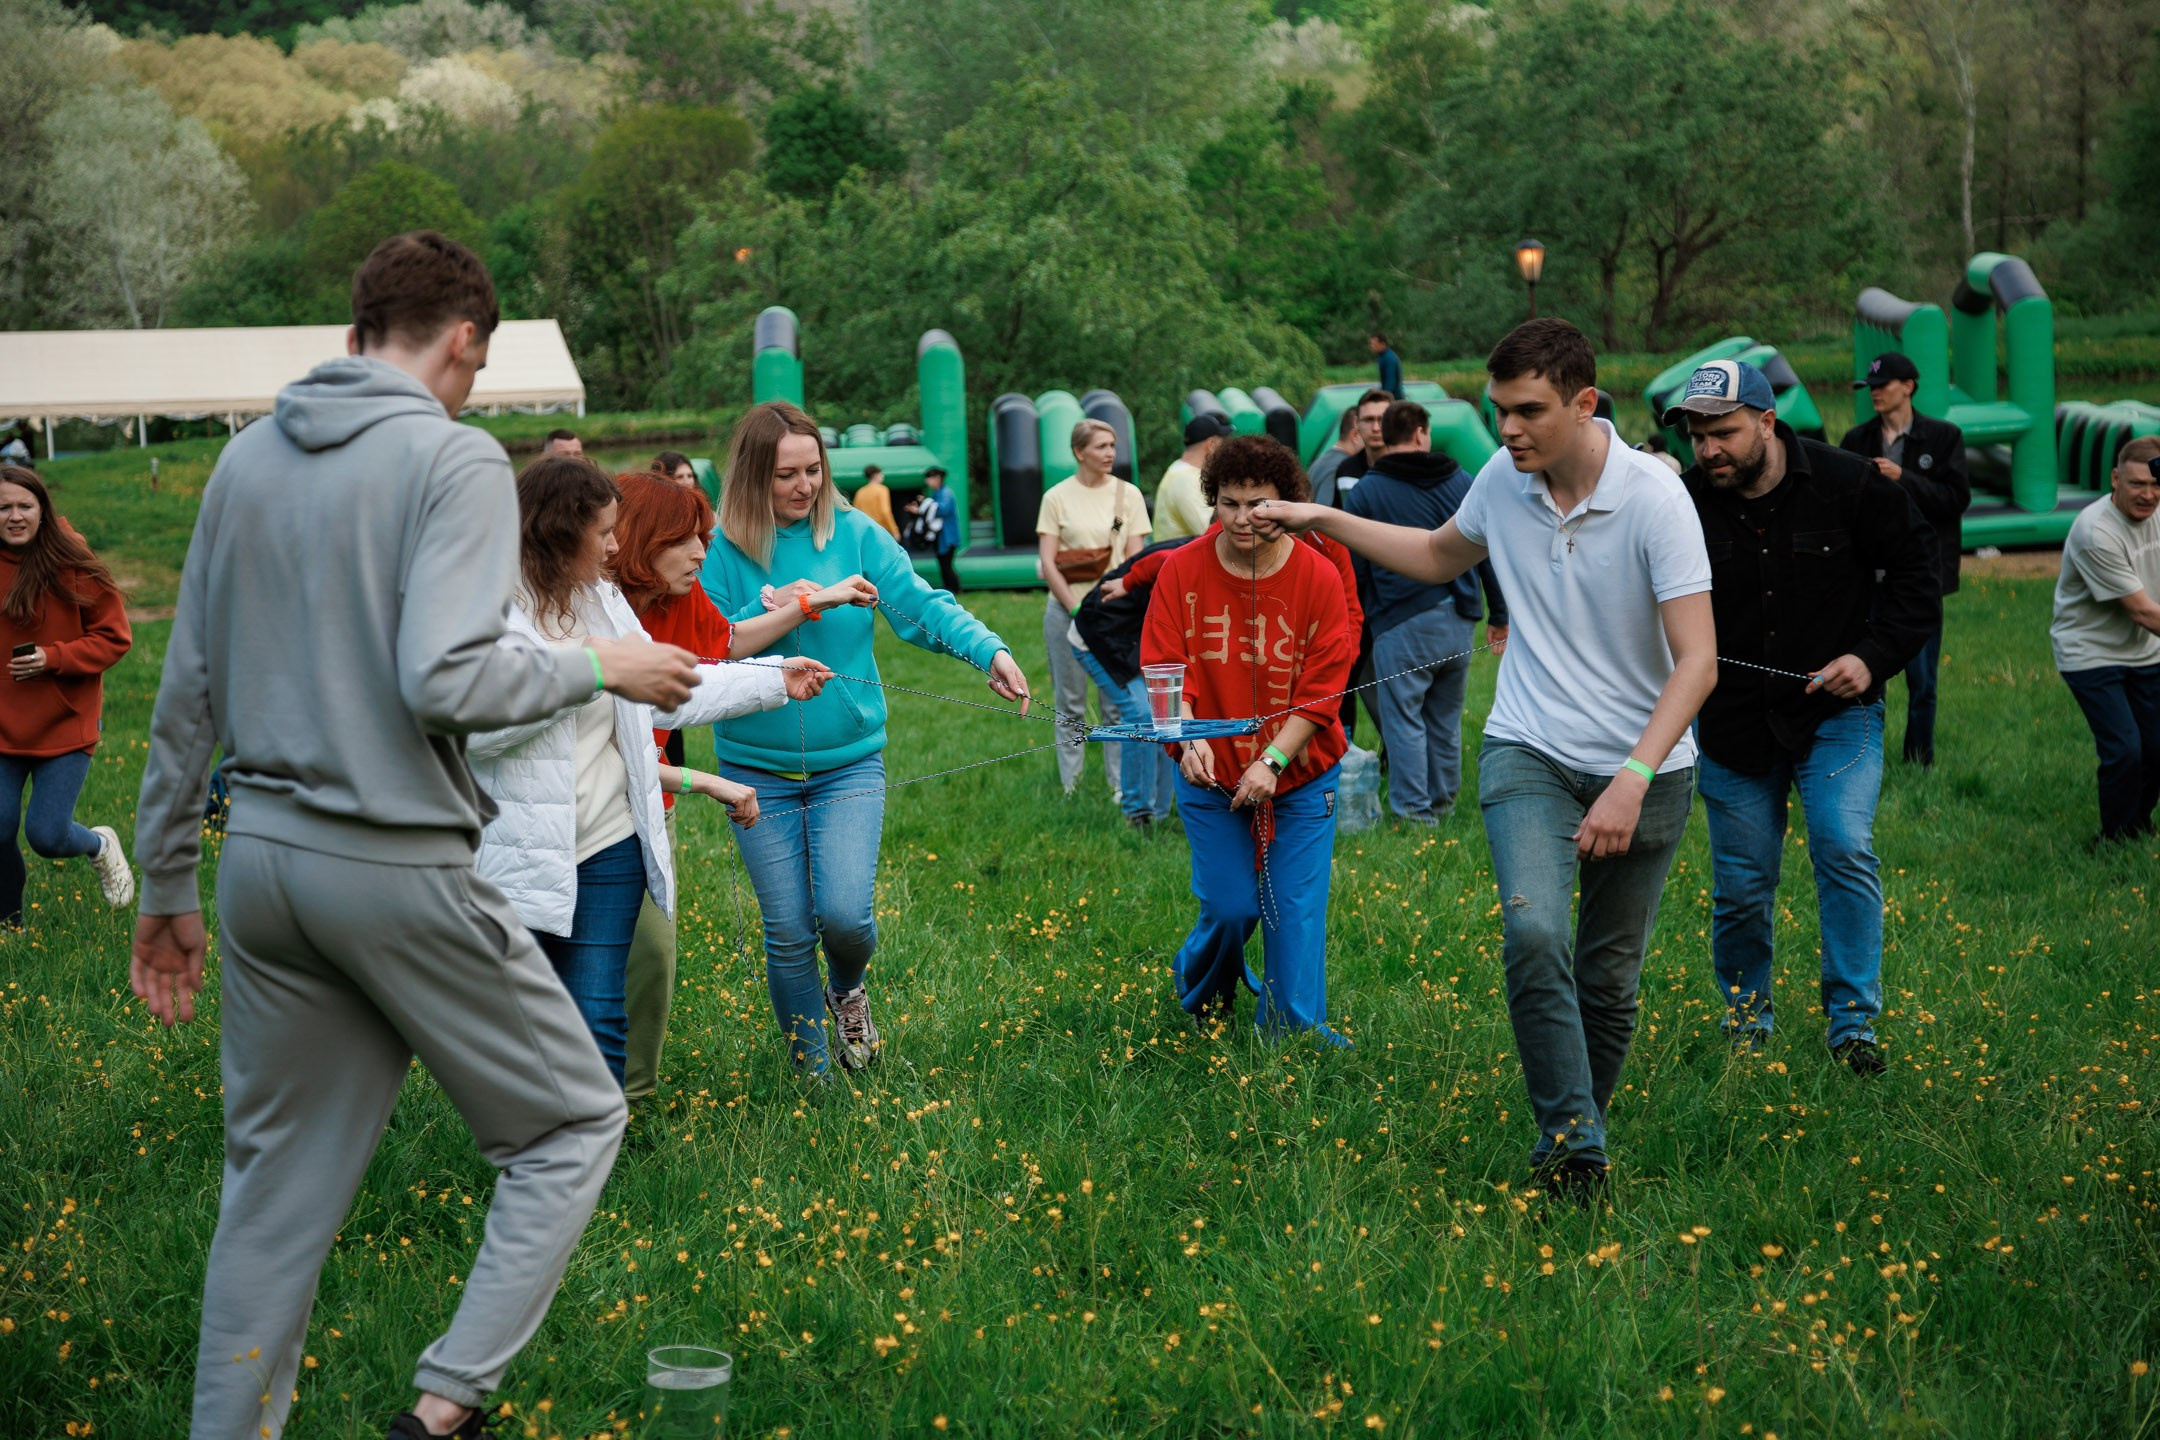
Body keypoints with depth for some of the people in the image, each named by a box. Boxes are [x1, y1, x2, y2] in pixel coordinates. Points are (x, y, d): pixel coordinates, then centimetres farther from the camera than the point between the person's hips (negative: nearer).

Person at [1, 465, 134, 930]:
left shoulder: (73, 567, -12)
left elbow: (114, 637, -7)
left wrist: (53, 658, -19)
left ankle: (101, 845, 32)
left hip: (65, 724, -3)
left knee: (47, 835, -6)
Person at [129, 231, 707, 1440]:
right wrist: (600, 668, -6)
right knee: (573, 1124, 8)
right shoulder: (454, 457, -10)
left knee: (278, 1182, 15)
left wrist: (168, 886, 20)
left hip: (261, 852, 7)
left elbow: (188, 694, 13)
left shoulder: (247, 459, 11)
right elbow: (444, 681, -22)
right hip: (399, 866, -7)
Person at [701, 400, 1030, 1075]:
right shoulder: (723, 550, -5)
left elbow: (920, 603, -11)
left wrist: (990, 650, -26)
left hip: (849, 761, 0)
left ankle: (847, 990, 23)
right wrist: (768, 612, -20)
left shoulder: (854, 533, -3)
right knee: (788, 932, 3)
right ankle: (811, 1069, 25)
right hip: (758, 768, 0)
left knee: (845, 913, -14)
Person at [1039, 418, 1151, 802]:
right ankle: (1070, 787, 10)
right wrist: (1077, 610, -9)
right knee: (1070, 704, 4)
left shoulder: (1128, 494, 5)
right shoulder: (1057, 497, 1)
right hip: (1067, 609, -1)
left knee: (1118, 701, 1)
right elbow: (1048, 563, -2)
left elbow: (1136, 559, 3)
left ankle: (1121, 785, 8)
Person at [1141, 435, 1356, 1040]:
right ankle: (1200, 999, 32)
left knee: (1295, 907, -2)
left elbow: (1322, 686, -9)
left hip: (1299, 773, 0)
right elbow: (1165, 669, -7)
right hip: (1210, 773, 0)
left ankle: (1294, 1029, 14)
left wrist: (1273, 760, -18)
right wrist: (1188, 737, -24)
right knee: (1230, 906, 1)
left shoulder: (1318, 576, -9)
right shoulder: (1181, 571, -8)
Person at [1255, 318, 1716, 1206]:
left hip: (1646, 769, -2)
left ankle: (1575, 1134, 27)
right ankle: (1573, 1144, -18)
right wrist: (1325, 521, 14)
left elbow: (1697, 660, -20)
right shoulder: (1502, 481, -2)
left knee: (1608, 980, 6)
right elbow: (1440, 557, 22)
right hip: (1529, 755, 2)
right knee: (1534, 934, -24)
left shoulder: (1654, 499, -16)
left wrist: (1632, 781, -30)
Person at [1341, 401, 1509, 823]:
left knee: (1403, 717, 1)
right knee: (1446, 717, 14)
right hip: (1459, 621, 4)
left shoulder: (1364, 493, 0)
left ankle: (1414, 808, 1)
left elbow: (1352, 570, 2)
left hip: (1402, 622, -4)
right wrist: (1500, 616, 18)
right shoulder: (1461, 482, 10)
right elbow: (1488, 554, 11)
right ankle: (1443, 803, 22)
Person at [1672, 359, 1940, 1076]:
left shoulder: (1849, 486, -10)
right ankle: (1745, 1019, 25)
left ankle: (1854, 1021, -5)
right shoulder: (1684, 502, -6)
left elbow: (1915, 572, 0)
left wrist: (1874, 656, -11)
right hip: (1732, 720, 2)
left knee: (1846, 850, -16)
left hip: (1836, 714, -1)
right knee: (1741, 883, 5)